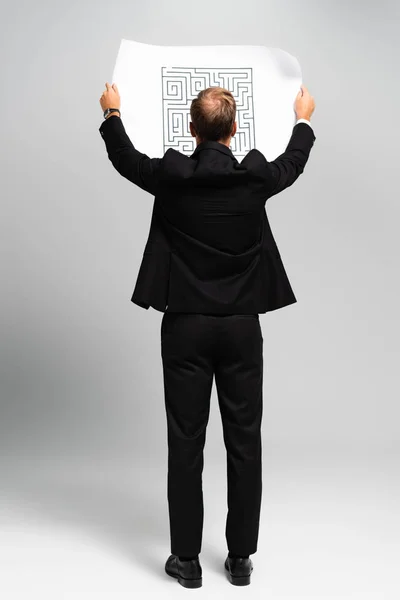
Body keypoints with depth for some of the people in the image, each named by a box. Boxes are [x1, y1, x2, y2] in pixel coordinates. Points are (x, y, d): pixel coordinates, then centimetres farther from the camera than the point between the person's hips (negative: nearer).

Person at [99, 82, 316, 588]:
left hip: (185, 326, 0)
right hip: (242, 327, 1)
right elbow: (292, 164, 19)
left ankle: (186, 558, 15)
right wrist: (303, 118, 38)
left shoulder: (171, 175, -7)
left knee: (185, 442, 6)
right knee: (244, 442, 9)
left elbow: (125, 159, 14)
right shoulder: (255, 176, -5)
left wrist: (112, 114, 33)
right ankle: (240, 557, 18)